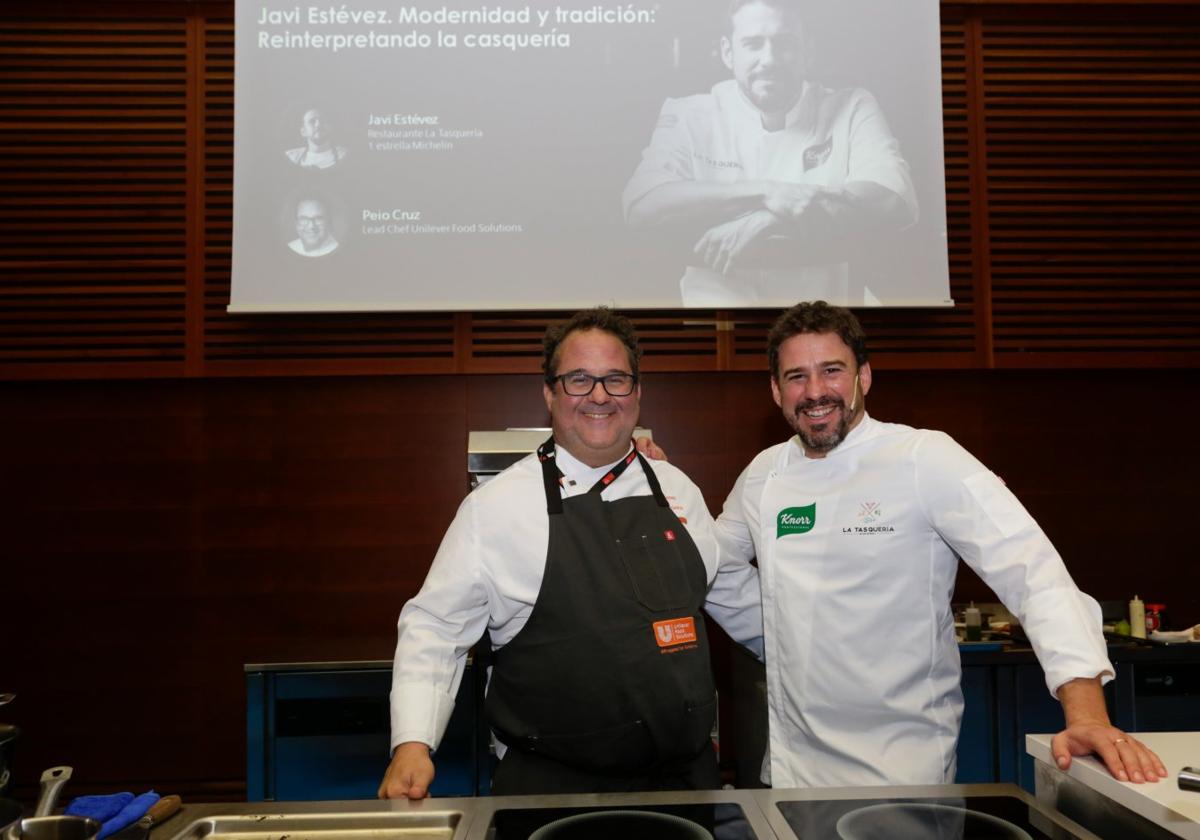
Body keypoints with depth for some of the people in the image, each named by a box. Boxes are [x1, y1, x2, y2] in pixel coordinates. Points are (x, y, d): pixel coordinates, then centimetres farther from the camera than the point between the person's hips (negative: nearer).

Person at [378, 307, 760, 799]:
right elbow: (435, 628, -5)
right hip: (550, 787, -3)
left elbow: (731, 592, 18)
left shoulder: (678, 491, 5)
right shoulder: (495, 506, -8)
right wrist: (413, 744, -16)